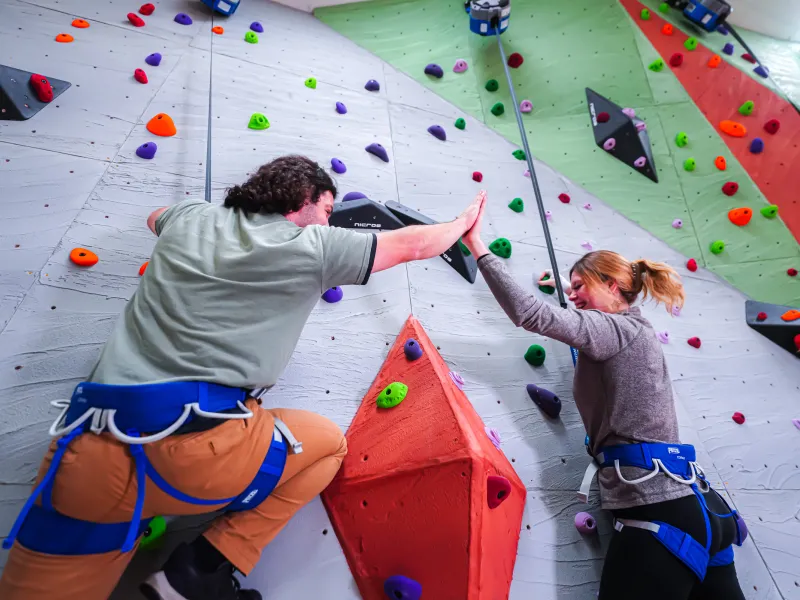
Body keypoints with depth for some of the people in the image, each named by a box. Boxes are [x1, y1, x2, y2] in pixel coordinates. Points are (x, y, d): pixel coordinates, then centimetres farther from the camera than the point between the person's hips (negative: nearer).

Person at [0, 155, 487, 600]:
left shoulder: (191, 219, 16)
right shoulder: (312, 248, 3)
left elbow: (156, 219, 43)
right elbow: (413, 245, 14)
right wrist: (463, 224, 33)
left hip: (86, 448, 6)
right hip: (197, 451, -5)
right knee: (327, 443, 18)